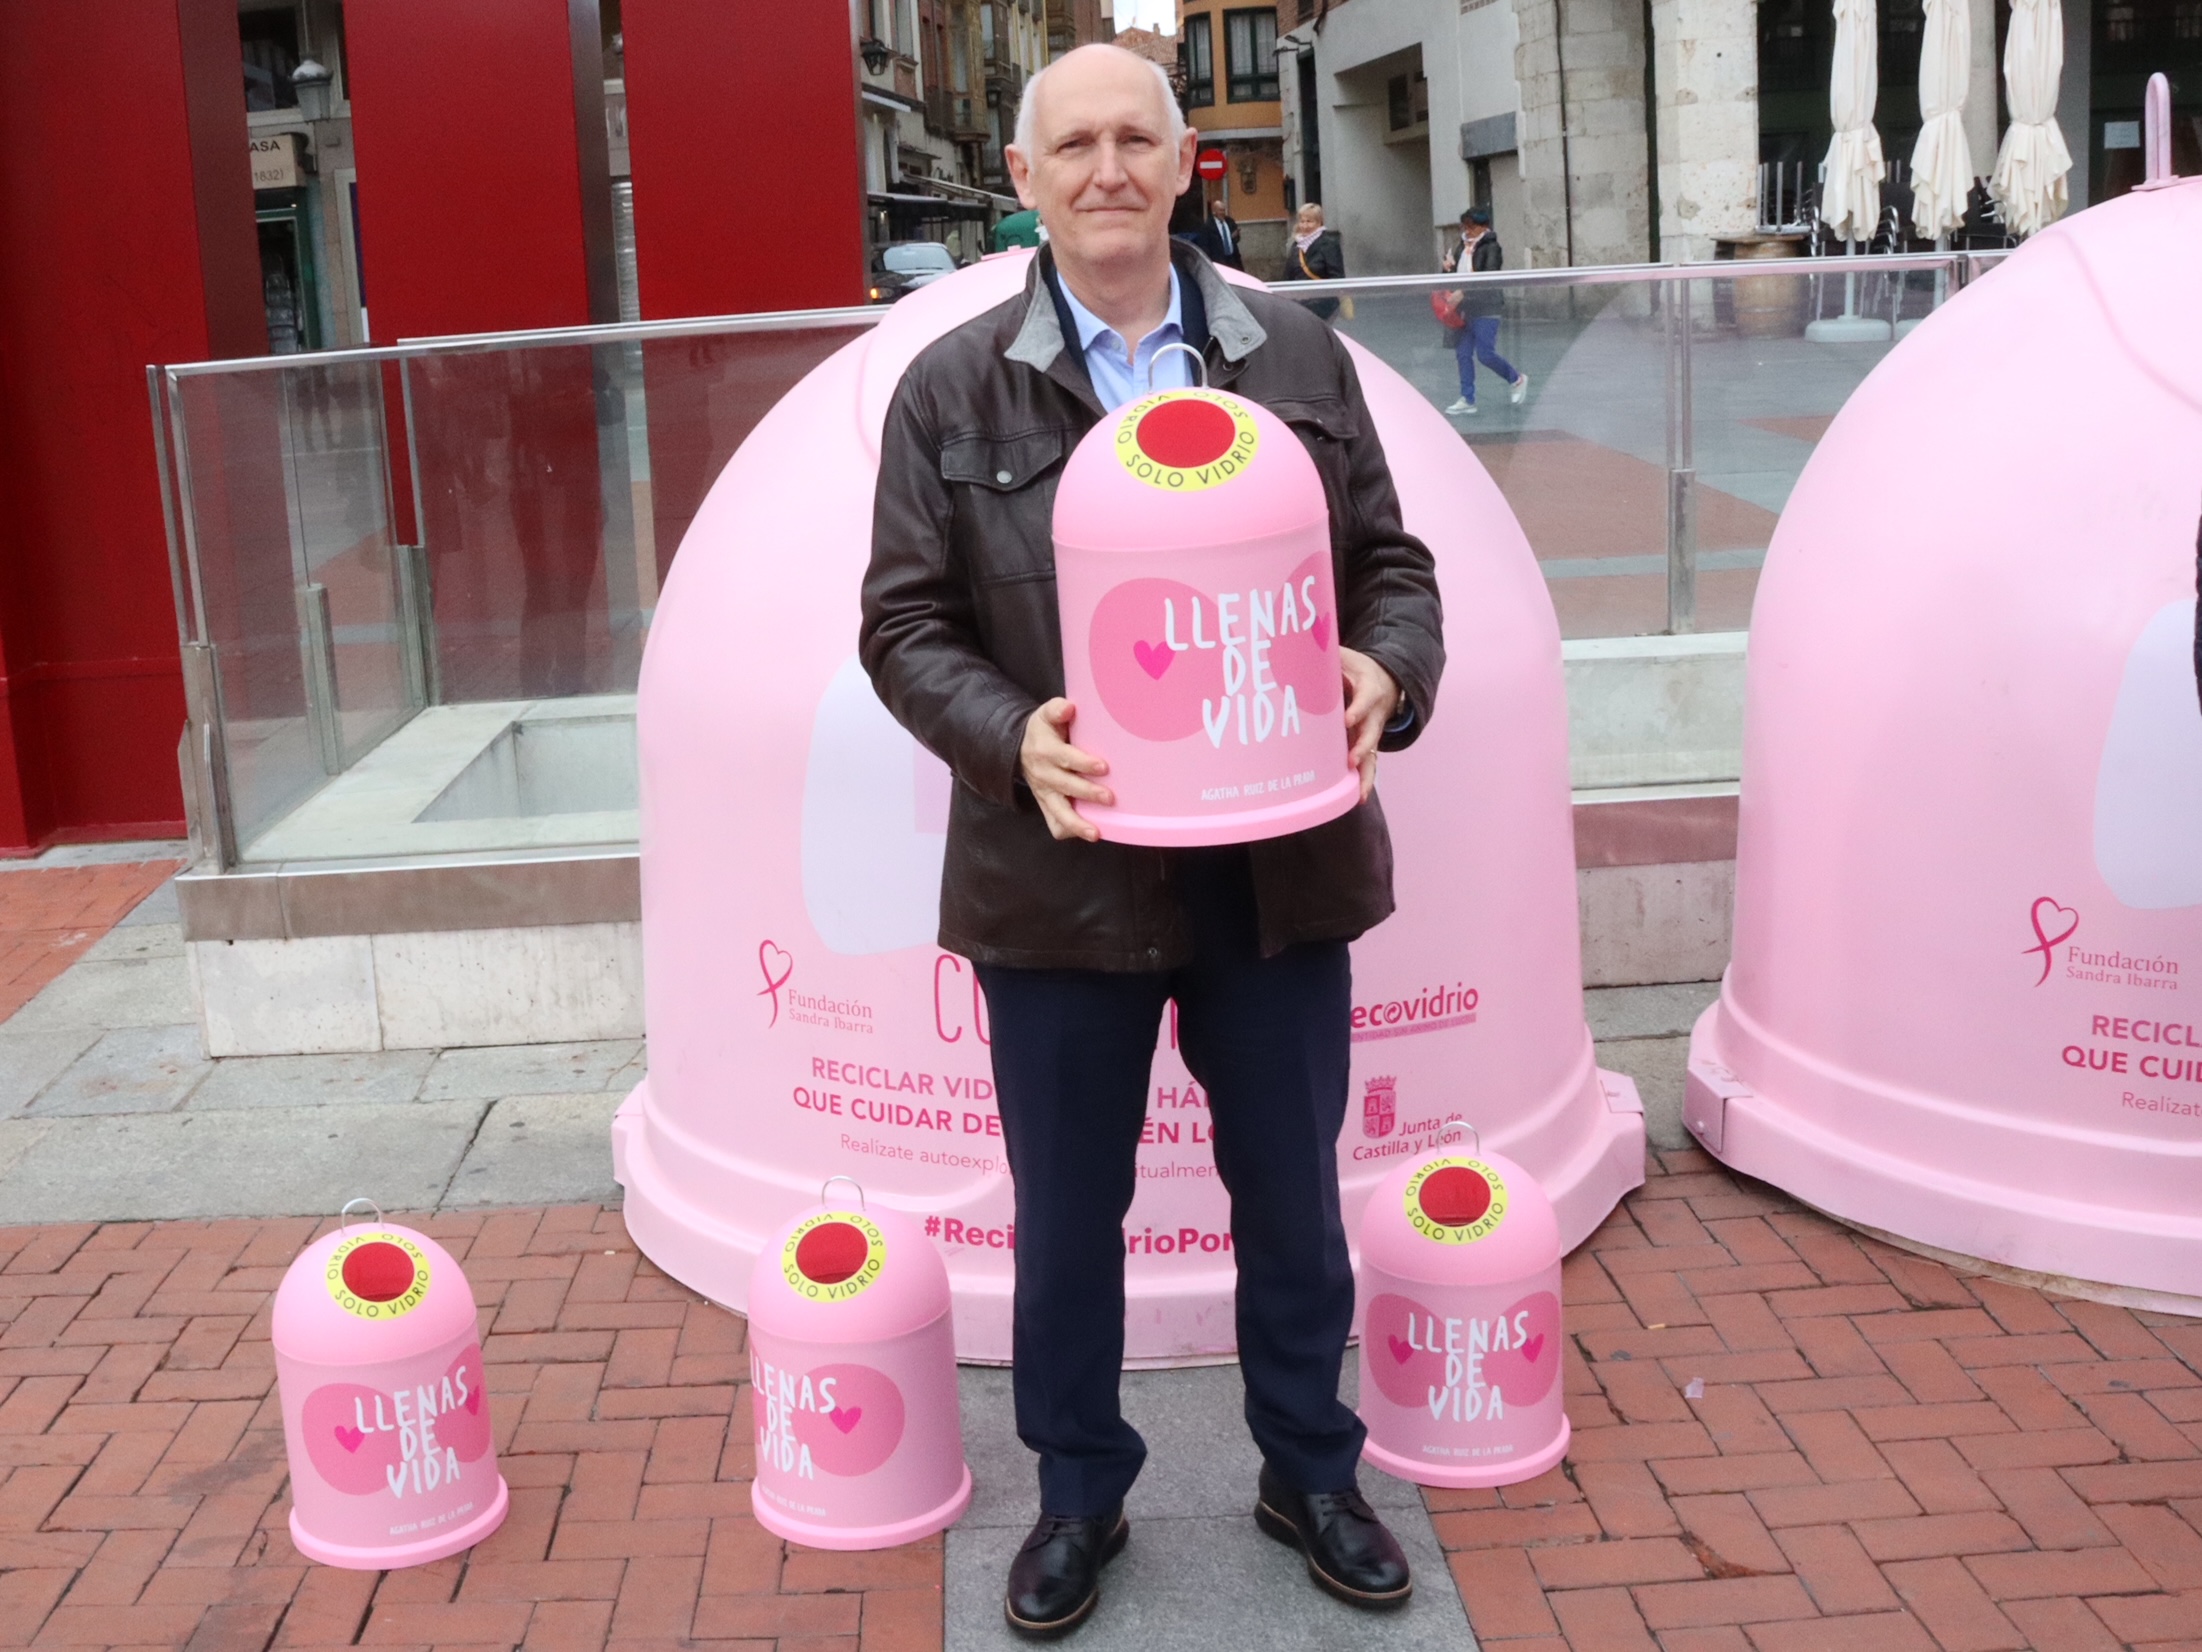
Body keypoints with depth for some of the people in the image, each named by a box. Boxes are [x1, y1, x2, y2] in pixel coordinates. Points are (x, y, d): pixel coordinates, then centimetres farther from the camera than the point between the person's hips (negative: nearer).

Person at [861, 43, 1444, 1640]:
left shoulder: (1297, 352, 4)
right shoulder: (953, 388, -1)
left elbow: (1390, 559, 7)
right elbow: (905, 625, -2)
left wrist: (1386, 673, -15)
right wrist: (1013, 739, -21)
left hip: (1280, 862, 2)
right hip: (1063, 875, -1)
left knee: (1294, 1196, 16)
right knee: (1067, 1216, 13)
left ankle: (1311, 1469, 37)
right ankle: (1080, 1494, 33)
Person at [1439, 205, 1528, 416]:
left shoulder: (1491, 248, -10)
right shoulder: (1463, 247, 12)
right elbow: (1452, 273, 21)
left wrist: (1463, 293, -28)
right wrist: (1448, 268, -3)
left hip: (1485, 309, -7)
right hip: (1464, 309, 7)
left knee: (1485, 354, -8)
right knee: (1463, 354, 5)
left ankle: (1517, 379, 17)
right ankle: (1467, 400, 10)